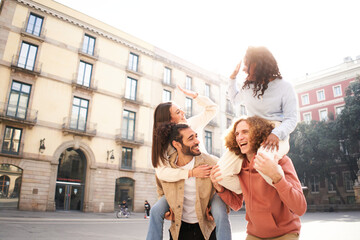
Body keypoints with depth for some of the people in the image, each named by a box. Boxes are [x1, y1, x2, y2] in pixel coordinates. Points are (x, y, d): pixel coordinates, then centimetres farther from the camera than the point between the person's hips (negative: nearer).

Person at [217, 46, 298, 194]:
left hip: (276, 136, -5)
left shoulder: (284, 87, 1)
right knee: (221, 172, -20)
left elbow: (291, 118, -5)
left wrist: (276, 134, -26)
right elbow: (234, 100, 37)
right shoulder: (248, 87, 16)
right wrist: (233, 78, 25)